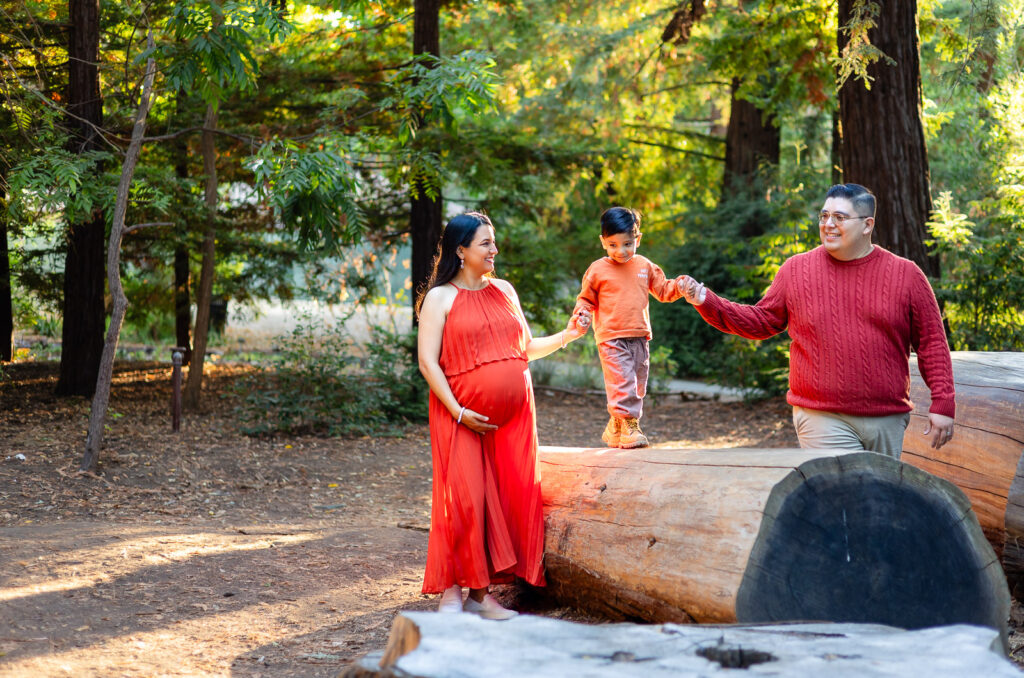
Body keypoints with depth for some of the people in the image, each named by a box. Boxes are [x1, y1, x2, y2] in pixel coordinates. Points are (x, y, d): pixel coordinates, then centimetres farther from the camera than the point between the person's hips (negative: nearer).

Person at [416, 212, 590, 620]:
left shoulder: (504, 291, 15)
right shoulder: (441, 298, -1)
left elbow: (525, 348, 20)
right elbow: (428, 361, -7)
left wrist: (566, 336, 5)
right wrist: (457, 411, -15)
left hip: (512, 416, 5)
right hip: (464, 417, -5)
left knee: (507, 500, 1)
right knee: (466, 500, -11)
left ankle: (481, 592, 7)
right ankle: (451, 590, -1)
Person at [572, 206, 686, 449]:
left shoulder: (645, 266, 9)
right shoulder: (597, 270, -1)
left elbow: (663, 290, 17)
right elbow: (586, 298, 8)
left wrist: (680, 286, -1)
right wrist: (582, 311, -12)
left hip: (639, 335, 5)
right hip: (611, 338, -5)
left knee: (637, 382, 8)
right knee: (622, 381, -16)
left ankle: (615, 430, 18)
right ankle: (627, 425, -10)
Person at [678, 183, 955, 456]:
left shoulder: (906, 275, 3)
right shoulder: (796, 270, 4)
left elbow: (932, 343, 4)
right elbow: (763, 321, 11)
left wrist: (942, 404, -2)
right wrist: (706, 301, -1)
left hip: (888, 422, 2)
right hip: (823, 420, -2)